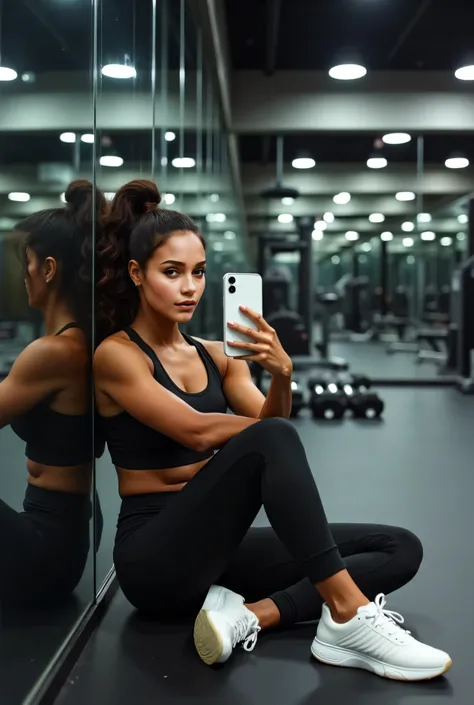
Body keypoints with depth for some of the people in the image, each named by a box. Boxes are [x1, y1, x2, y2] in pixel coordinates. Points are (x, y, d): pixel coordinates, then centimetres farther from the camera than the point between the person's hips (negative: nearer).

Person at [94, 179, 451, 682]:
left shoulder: (216, 355, 13)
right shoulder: (117, 355, -7)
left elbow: (267, 419, -2)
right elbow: (197, 432, -18)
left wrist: (281, 375, -22)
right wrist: (274, 427, -5)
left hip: (215, 548, 7)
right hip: (154, 557, -7)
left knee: (400, 548, -5)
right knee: (268, 441, -33)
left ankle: (252, 615, -24)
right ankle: (348, 615, -29)